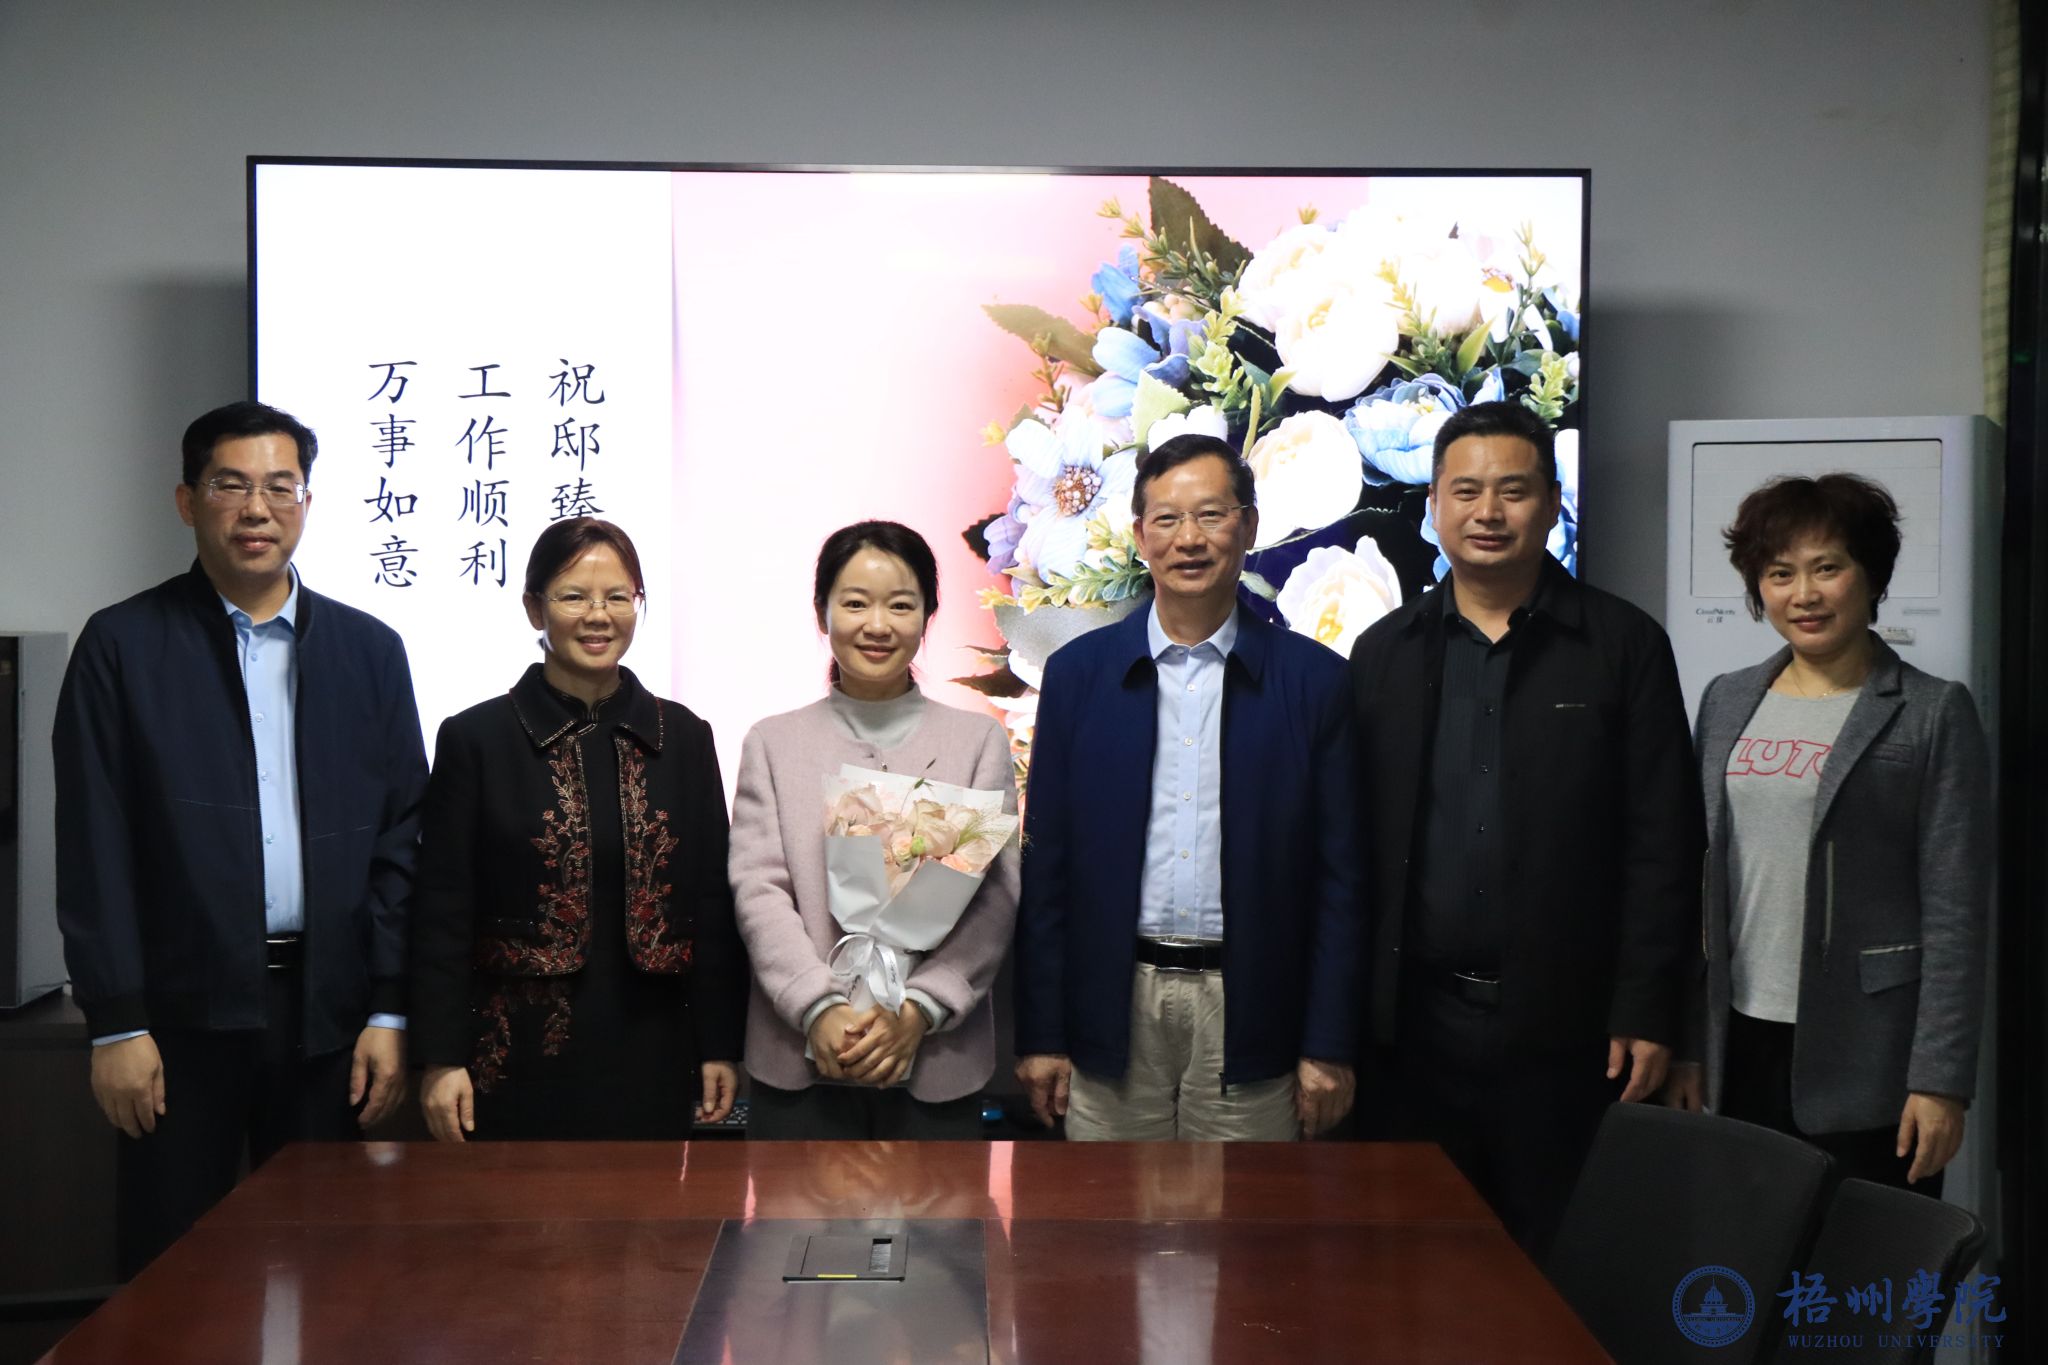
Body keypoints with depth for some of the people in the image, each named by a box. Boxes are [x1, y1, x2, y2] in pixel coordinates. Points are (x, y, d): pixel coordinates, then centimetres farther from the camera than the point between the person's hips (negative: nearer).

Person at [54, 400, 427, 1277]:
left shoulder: (370, 651, 7)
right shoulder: (122, 645, 0)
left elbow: (401, 837, 5)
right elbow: (94, 847, -3)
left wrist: (390, 1011, 0)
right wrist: (116, 1023, -8)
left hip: (330, 1010, 2)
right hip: (186, 1009, -2)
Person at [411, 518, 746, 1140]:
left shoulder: (684, 737, 7)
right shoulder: (474, 739, 0)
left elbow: (714, 902, 8)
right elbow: (442, 913, -1)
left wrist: (720, 1046, 5)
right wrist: (440, 1058, -6)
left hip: (649, 1061, 2)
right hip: (518, 1064, -2)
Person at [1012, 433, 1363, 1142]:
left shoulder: (1313, 679, 1)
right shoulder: (1079, 671, 4)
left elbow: (1338, 875, 1)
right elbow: (1045, 865, 4)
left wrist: (1329, 1047, -3)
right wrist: (1040, 1035, 0)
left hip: (1249, 1011, -1)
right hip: (1112, 1010, 1)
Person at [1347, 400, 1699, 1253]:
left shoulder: (1623, 646, 1)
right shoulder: (1384, 653, 9)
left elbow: (1662, 845, -2)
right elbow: (1354, 842, 7)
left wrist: (1645, 1012, -7)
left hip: (1565, 1028, -2)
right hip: (1418, 1020, 2)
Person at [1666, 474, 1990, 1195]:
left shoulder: (1933, 714, -4)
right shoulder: (1727, 701, 10)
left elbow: (1955, 914, -7)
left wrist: (1941, 1080, -12)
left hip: (1866, 1054, -4)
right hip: (1743, 1046, 4)